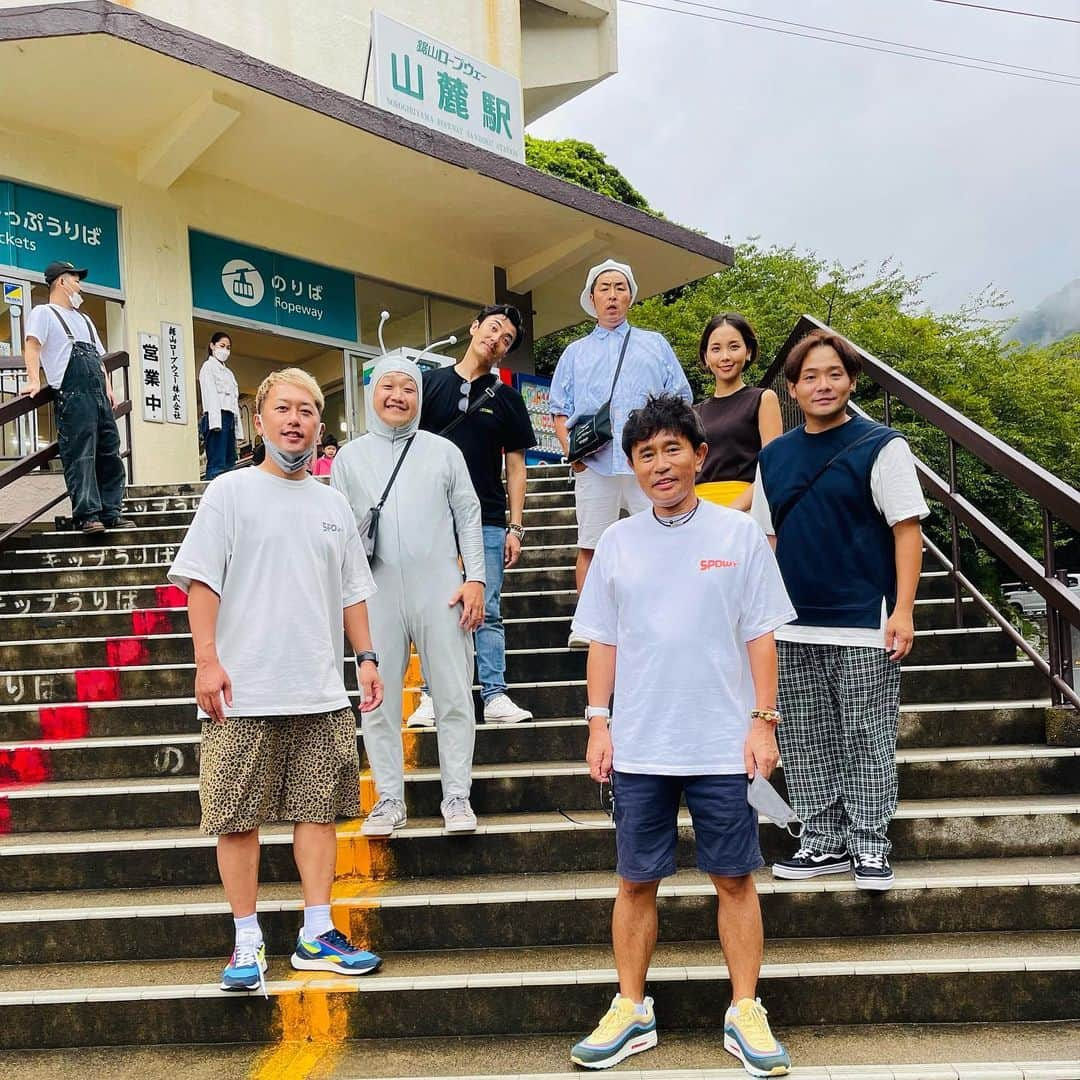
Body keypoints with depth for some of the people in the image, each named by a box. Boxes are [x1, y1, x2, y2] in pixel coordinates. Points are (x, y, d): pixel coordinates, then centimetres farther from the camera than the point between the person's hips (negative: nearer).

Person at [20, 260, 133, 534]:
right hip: (73, 396, -8)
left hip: (99, 397, 8)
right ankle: (87, 515, -12)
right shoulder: (44, 313, 6)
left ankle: (110, 513, 10)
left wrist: (108, 389, 16)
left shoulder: (84, 319, 29)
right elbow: (32, 345, -9)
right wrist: (34, 380, -23)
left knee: (109, 455, 6)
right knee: (80, 457, -11)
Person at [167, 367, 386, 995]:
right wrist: (208, 659, -12)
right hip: (244, 694, -4)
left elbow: (352, 591, 19)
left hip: (322, 694, 4)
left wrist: (366, 657, 11)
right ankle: (248, 941, 16)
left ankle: (317, 935, 18)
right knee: (240, 819, 2)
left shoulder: (334, 505, 14)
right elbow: (201, 581, -4)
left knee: (319, 811, 7)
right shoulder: (230, 492, 1)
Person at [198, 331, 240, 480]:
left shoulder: (227, 372, 27)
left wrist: (237, 428, 14)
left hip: (229, 418, 8)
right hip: (217, 417, -8)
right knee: (217, 465, -15)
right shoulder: (208, 366, 4)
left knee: (229, 463, 3)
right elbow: (210, 394, -8)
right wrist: (215, 421, -20)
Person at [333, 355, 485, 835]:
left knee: (454, 696, 2)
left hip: (440, 593, -1)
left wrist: (475, 578, -2)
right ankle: (389, 799, 16)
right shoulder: (350, 457, 11)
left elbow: (468, 517, 7)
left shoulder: (443, 451, 10)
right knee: (379, 701, 5)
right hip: (377, 595, 1)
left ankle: (456, 795, 12)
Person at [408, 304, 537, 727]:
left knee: (488, 612, 3)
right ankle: (432, 696, 11)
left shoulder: (506, 399, 8)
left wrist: (515, 526, 0)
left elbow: (515, 466, 7)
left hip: (488, 521, 0)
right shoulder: (431, 383, 6)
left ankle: (495, 696, 7)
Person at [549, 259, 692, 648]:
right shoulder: (575, 353, 22)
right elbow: (560, 409, 17)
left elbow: (680, 398, 13)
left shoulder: (655, 344, 19)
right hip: (594, 465, 1)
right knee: (590, 546, -1)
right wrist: (569, 446, -2)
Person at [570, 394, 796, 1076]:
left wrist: (763, 720, -4)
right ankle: (631, 1012, 25)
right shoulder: (618, 542, 6)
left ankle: (746, 1014, 22)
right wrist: (599, 724, 4)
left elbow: (761, 635, 1)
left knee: (735, 879, 7)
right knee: (636, 881, 10)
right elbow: (602, 640, 9)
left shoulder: (739, 533, 0)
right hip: (638, 746, 2)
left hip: (724, 744, -2)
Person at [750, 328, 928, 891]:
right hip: (793, 630, 5)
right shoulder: (773, 456, 11)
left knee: (867, 740, 3)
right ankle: (824, 842, 22)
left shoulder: (881, 446, -3)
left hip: (864, 627, -5)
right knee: (806, 743, 10)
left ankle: (870, 845, 16)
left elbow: (907, 529, -6)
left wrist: (903, 609, -13)